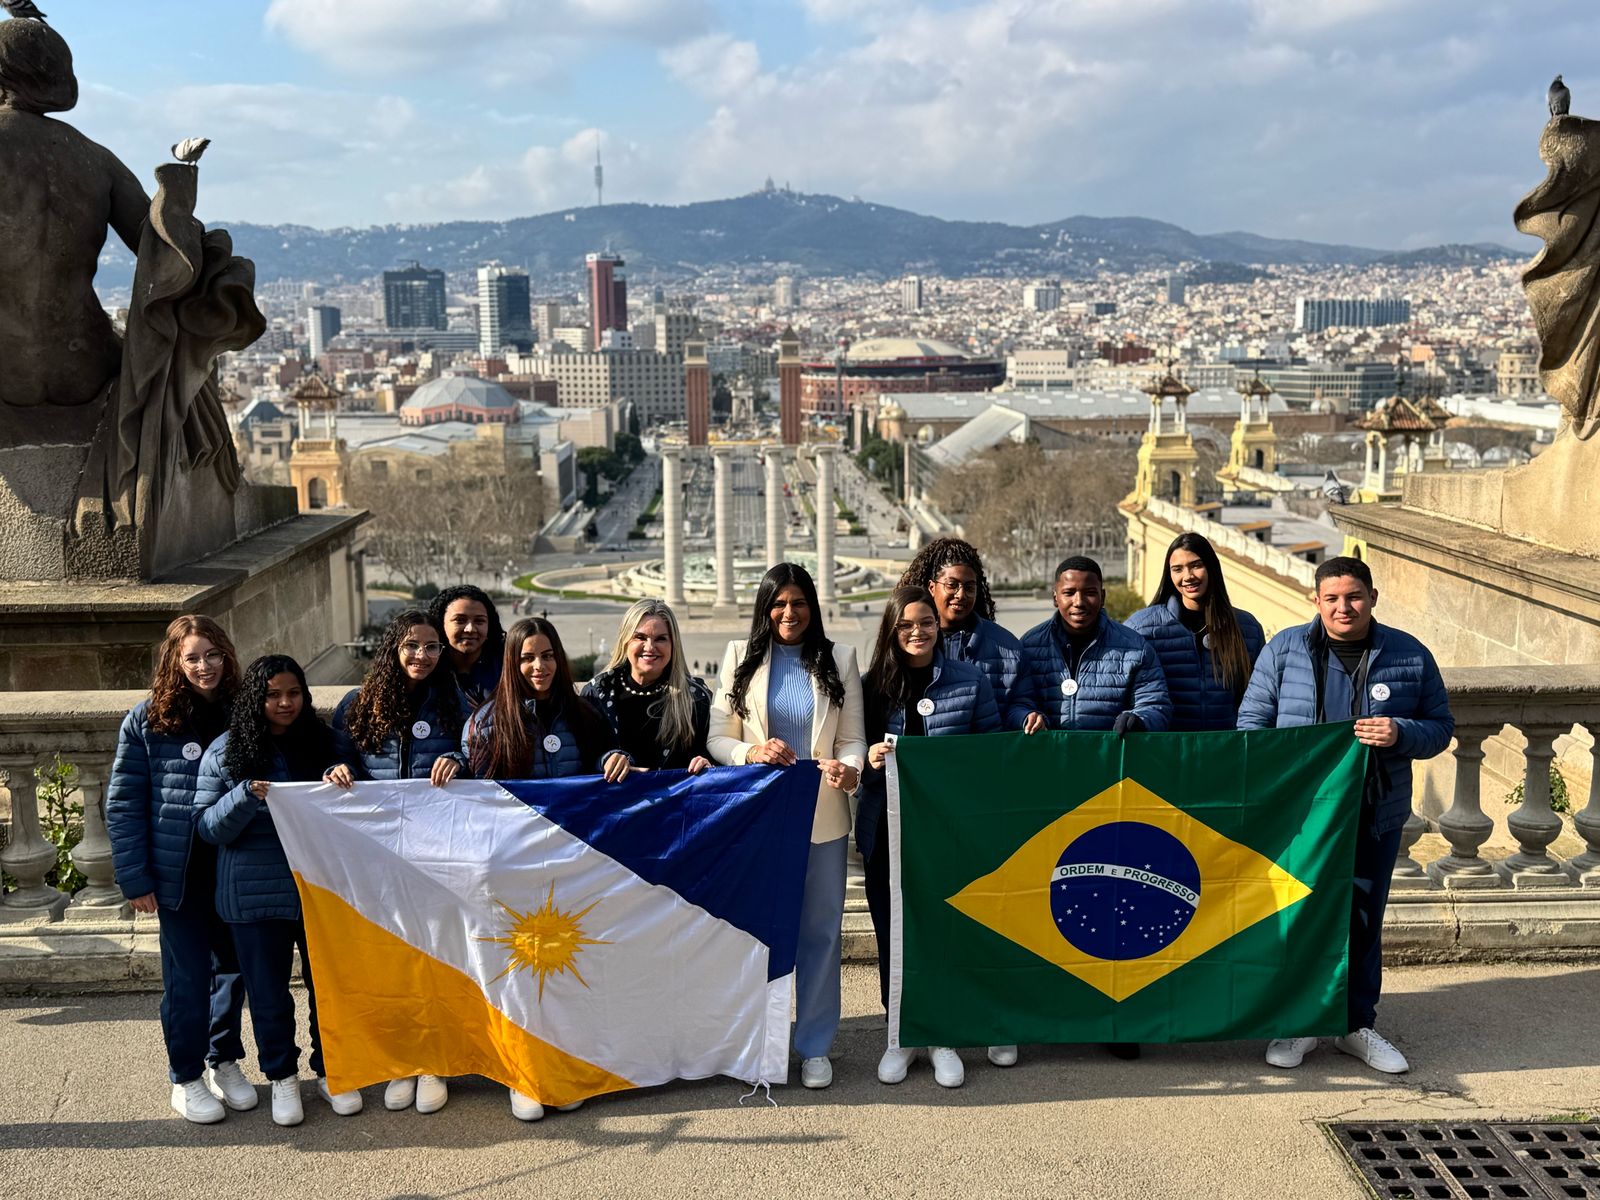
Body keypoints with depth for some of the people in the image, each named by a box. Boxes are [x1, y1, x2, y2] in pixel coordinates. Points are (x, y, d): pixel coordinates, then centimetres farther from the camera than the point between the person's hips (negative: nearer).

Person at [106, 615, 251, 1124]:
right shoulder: (147, 721, -5)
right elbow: (123, 804, -5)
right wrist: (135, 878, -9)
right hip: (180, 873, -3)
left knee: (234, 967, 12)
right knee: (187, 976, 4)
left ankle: (224, 1061, 31)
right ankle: (186, 1077, 21)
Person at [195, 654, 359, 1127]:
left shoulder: (322, 743, 4)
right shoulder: (226, 751, -2)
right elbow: (209, 827, -2)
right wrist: (247, 795, -20)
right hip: (255, 894, -2)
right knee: (268, 991, 8)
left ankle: (330, 1071, 28)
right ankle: (282, 1077, 27)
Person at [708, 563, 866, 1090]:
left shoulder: (838, 659, 7)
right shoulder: (741, 658, 5)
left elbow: (853, 739, 4)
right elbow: (717, 738, 2)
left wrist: (848, 769, -18)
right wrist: (752, 752, -18)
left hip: (823, 815, 1)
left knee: (820, 929, 5)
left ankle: (814, 1046, 18)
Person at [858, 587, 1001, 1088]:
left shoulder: (970, 680, 3)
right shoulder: (871, 685, 5)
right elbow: (855, 751, 11)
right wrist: (871, 760, -12)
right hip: (887, 827, 1)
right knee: (893, 933, 6)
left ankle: (942, 1037, 17)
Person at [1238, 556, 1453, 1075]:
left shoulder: (1410, 656, 1)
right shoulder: (1284, 649, -2)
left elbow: (1440, 726, 6)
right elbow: (1252, 720, 1)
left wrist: (1401, 734, -15)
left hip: (1376, 817, 1)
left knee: (1364, 920, 11)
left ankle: (1358, 1024, 28)